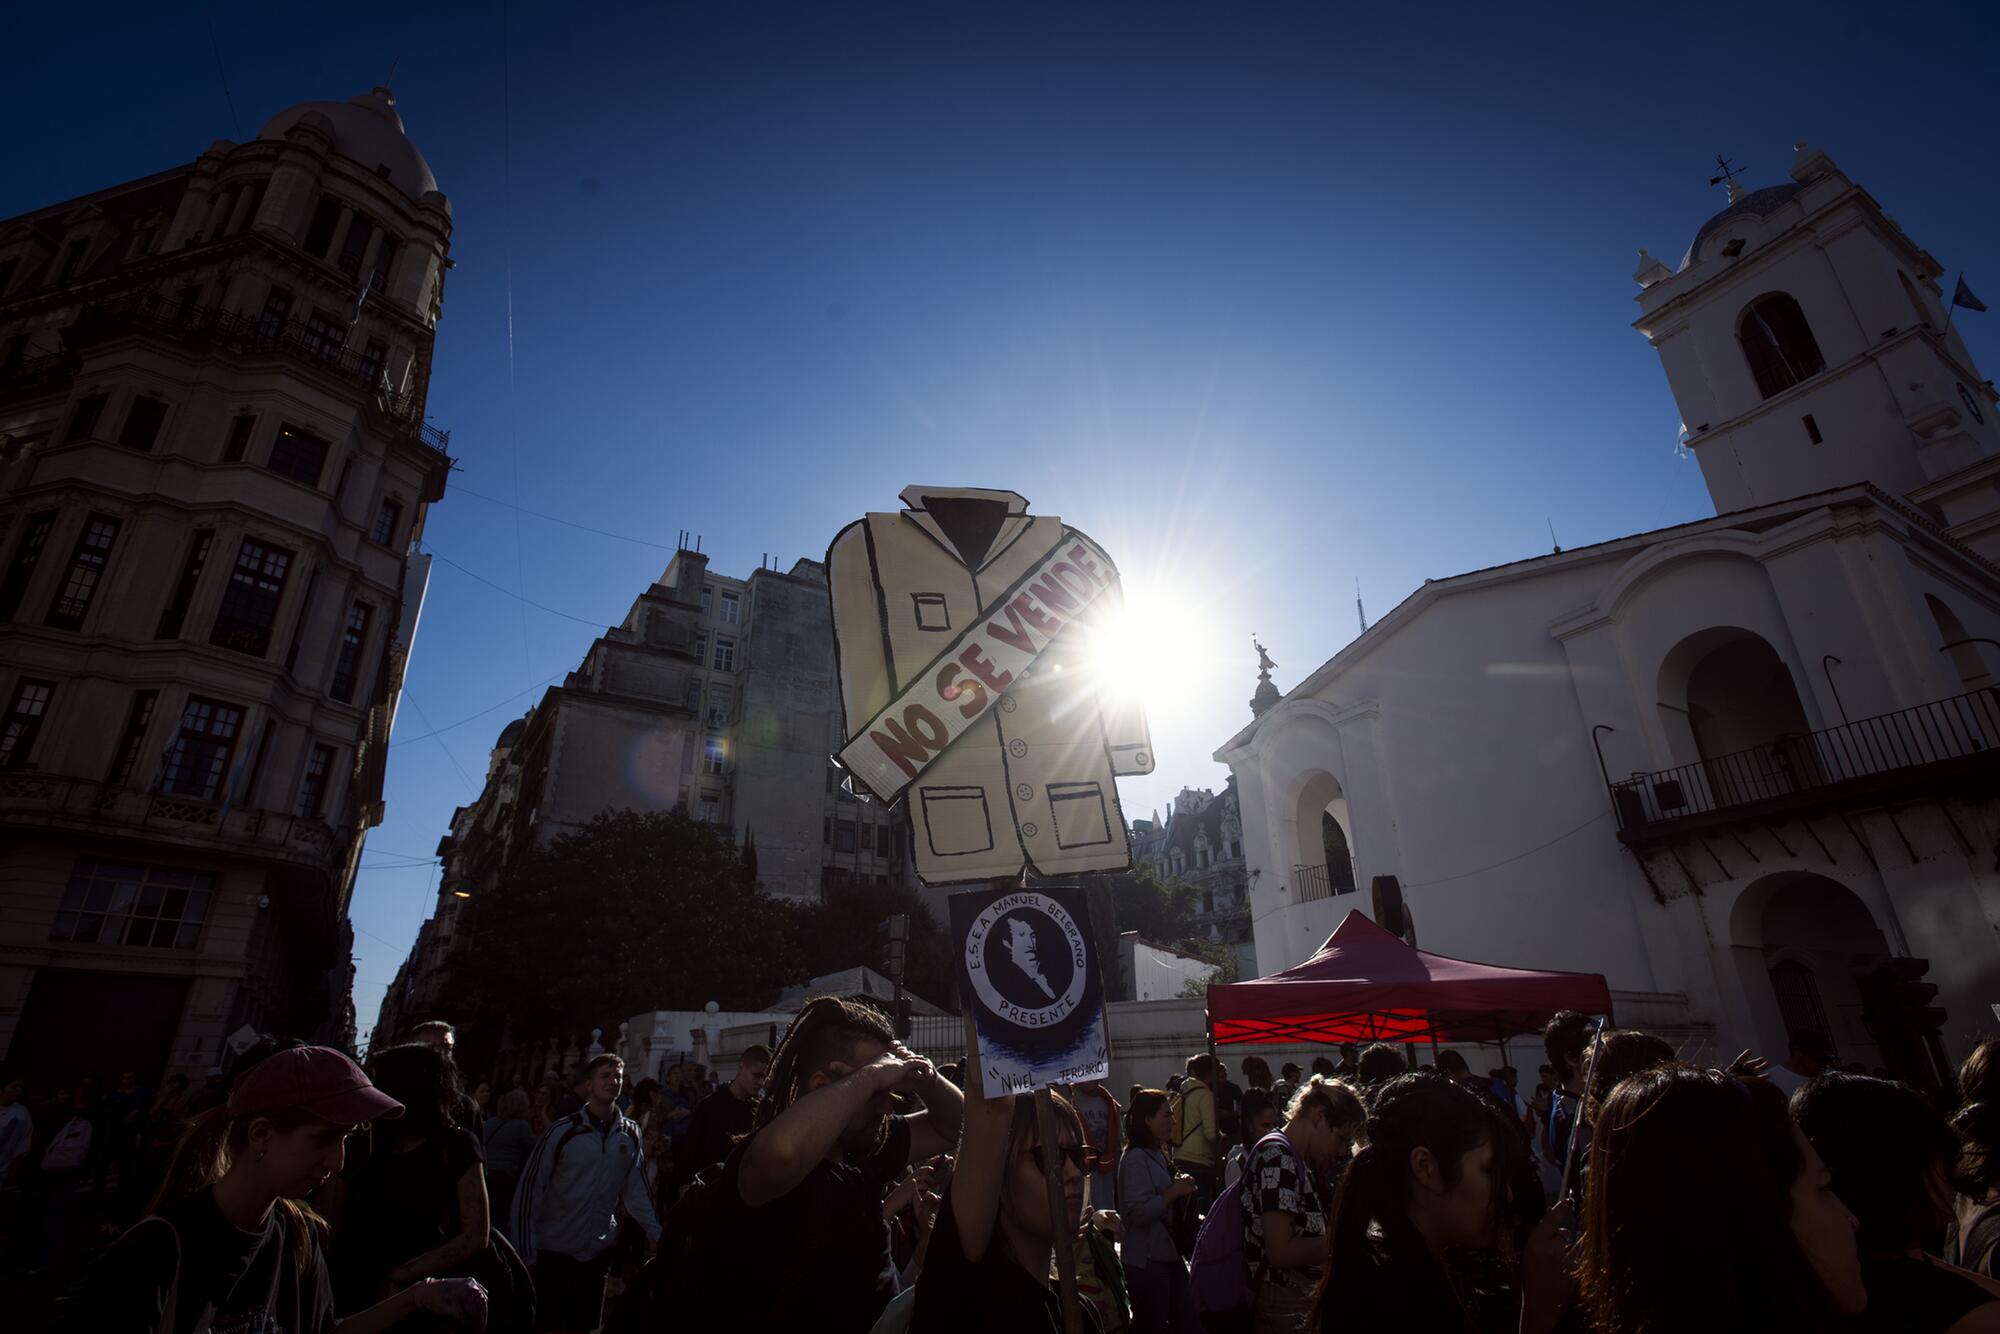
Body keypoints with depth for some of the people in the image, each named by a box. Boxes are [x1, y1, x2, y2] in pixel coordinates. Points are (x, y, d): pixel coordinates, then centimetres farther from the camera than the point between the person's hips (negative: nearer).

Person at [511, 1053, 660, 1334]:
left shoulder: (630, 1134, -1)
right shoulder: (562, 1132, -14)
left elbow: (634, 1187, 2)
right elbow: (527, 1192, -10)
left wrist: (654, 1231, -7)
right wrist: (526, 1253, -12)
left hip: (598, 1253, 4)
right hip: (553, 1253, -4)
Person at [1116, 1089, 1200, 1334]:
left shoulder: (1157, 1154, 12)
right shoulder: (1135, 1158, -18)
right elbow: (1138, 1213, -26)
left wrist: (1181, 1187, 8)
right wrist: (1175, 1191, -19)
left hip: (1168, 1254, 9)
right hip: (1146, 1261, -9)